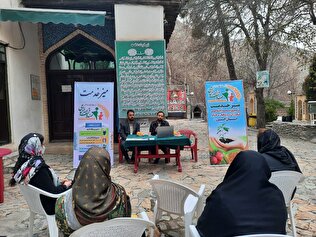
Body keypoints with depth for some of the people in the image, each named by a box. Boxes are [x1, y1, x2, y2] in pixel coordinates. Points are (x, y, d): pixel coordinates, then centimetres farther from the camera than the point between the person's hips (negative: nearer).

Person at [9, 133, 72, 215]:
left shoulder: (23, 165, -1)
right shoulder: (39, 169, -29)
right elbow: (53, 193, -27)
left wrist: (59, 183, 3)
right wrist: (65, 186, -11)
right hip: (51, 207, -8)